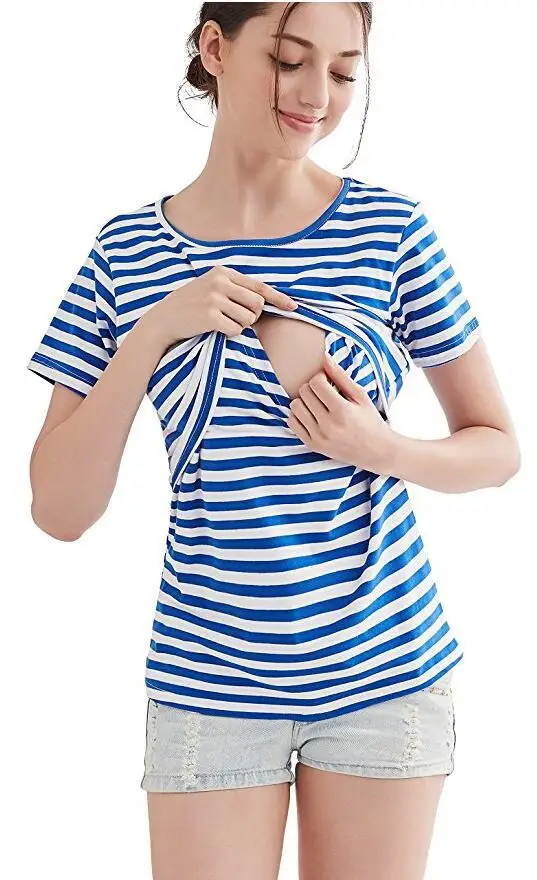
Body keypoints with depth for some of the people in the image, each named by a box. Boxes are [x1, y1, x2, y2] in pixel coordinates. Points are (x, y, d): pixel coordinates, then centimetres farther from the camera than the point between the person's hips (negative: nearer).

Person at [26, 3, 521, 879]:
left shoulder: (391, 228, -4)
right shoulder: (128, 250, -2)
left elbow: (498, 448, 3)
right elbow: (60, 510, -5)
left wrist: (384, 450, -16)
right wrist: (154, 329, -15)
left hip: (382, 670, 0)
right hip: (210, 681, 0)